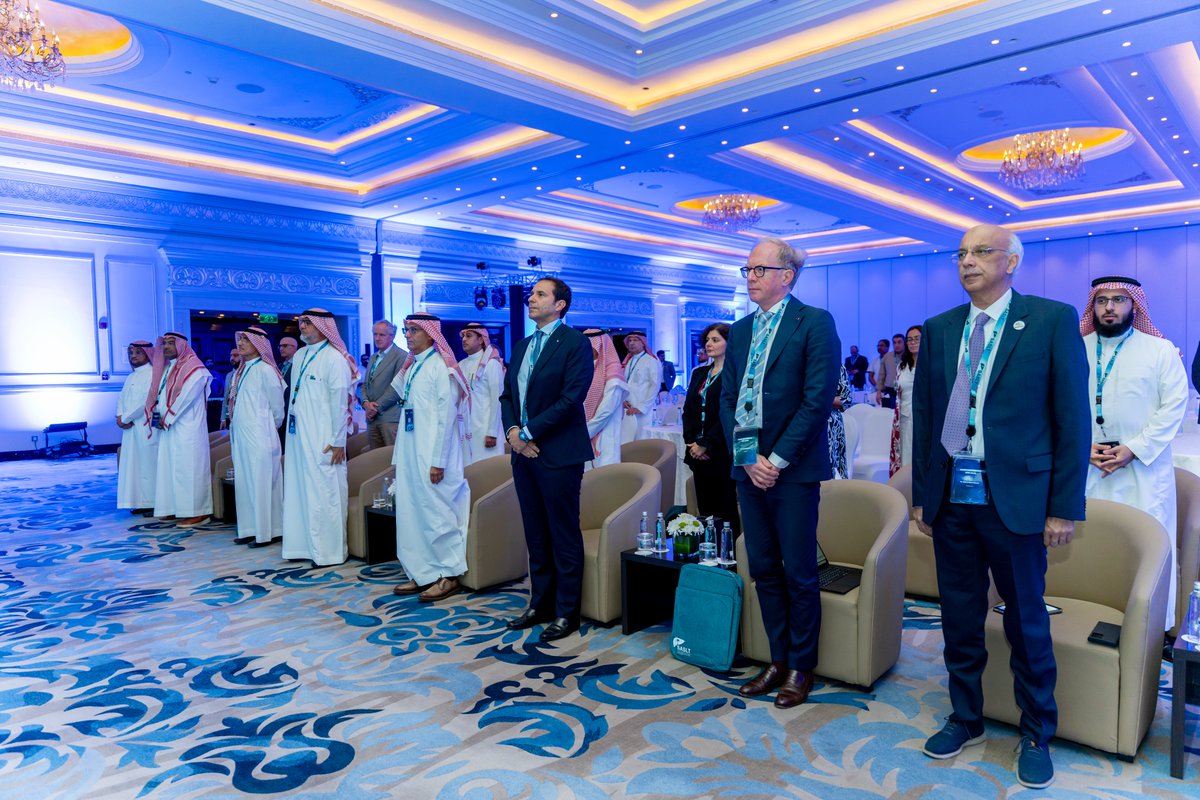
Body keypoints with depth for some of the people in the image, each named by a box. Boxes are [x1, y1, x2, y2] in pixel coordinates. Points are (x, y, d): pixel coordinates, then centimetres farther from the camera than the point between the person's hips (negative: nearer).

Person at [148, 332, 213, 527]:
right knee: (169, 467, 10)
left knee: (187, 467, -7)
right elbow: (157, 393, 16)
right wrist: (156, 414, 0)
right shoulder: (165, 368, 17)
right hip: (167, 427, 9)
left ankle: (196, 512, -3)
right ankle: (175, 508, 18)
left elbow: (186, 397, -16)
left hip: (187, 428, -9)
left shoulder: (193, 368, -9)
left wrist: (167, 418, -12)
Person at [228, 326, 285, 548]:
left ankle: (267, 532, 4)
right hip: (240, 436, 8)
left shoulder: (264, 370, -10)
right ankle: (249, 529, 19)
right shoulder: (240, 371, 12)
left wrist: (272, 427, 7)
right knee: (244, 483, 11)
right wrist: (233, 429, 14)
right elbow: (237, 403, 18)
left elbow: (277, 405, -4)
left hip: (259, 437, -8)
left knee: (262, 483, -3)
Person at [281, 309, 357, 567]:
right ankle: (303, 545, 24)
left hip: (321, 439, -8)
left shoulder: (334, 358, -11)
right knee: (298, 491, 12)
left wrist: (338, 441, -14)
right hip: (298, 436, 8)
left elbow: (340, 402, -13)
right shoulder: (300, 355, 12)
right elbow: (294, 396, 16)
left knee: (323, 493, -2)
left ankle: (329, 551, 8)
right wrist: (291, 433, 13)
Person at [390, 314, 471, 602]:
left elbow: (446, 416, -15)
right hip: (409, 455, 8)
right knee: (411, 513, 10)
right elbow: (407, 412, 16)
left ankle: (448, 575, 9)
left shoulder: (440, 367, -10)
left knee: (435, 513, -3)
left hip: (431, 456, -8)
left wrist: (438, 460, -17)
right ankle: (422, 574, 20)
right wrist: (398, 458, 14)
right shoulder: (411, 367, 14)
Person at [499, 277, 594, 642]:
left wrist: (529, 432, -15)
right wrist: (512, 430, -3)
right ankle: (540, 604, 26)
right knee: (536, 536, 14)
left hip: (558, 453, -7)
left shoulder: (575, 342, -7)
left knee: (564, 537, 3)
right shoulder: (522, 345, 16)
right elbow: (507, 394, 16)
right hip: (524, 451, 7)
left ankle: (566, 612, 14)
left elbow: (571, 398, -16)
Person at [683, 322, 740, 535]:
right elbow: (688, 408, 14)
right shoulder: (699, 372, 15)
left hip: (721, 452, -6)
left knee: (726, 509, -1)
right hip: (698, 451, 6)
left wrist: (706, 445, -13)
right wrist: (690, 441, 1)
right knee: (704, 508, 9)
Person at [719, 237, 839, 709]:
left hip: (793, 469, -6)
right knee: (763, 570, 12)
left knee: (799, 573, 4)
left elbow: (818, 399, -12)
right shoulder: (740, 330, 13)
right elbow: (727, 398, 9)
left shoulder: (814, 323, -5)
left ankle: (800, 668, 20)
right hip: (749, 466, 6)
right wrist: (747, 457, -4)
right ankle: (778, 660, 26)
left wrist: (778, 459, -14)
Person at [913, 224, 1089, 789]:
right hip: (951, 496, 4)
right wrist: (921, 494, 8)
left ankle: (1036, 736, 29)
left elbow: (1073, 418, -5)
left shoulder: (1053, 320, -3)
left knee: (1027, 621, 10)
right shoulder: (938, 330, 9)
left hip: (1015, 496, -3)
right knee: (960, 617, 13)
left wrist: (1065, 506, -7)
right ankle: (965, 719, 31)